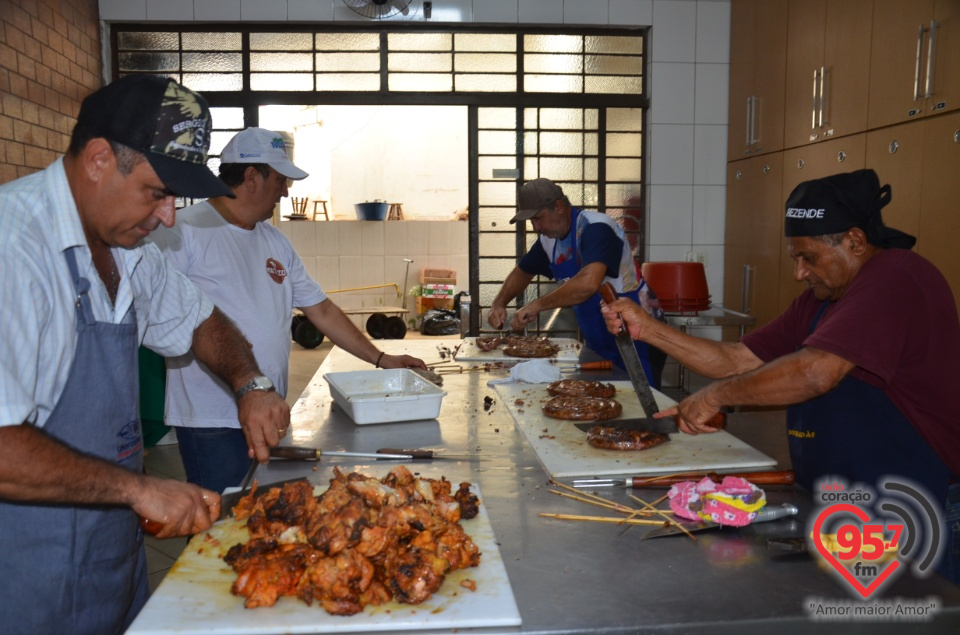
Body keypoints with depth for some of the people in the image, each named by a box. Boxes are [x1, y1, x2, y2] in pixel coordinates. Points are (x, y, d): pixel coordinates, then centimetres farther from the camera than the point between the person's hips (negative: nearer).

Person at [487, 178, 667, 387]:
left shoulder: (595, 228, -22)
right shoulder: (550, 239, 4)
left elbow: (588, 283, -38)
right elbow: (522, 272, 20)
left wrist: (537, 305, -29)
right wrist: (499, 304, 3)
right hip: (599, 344, 8)